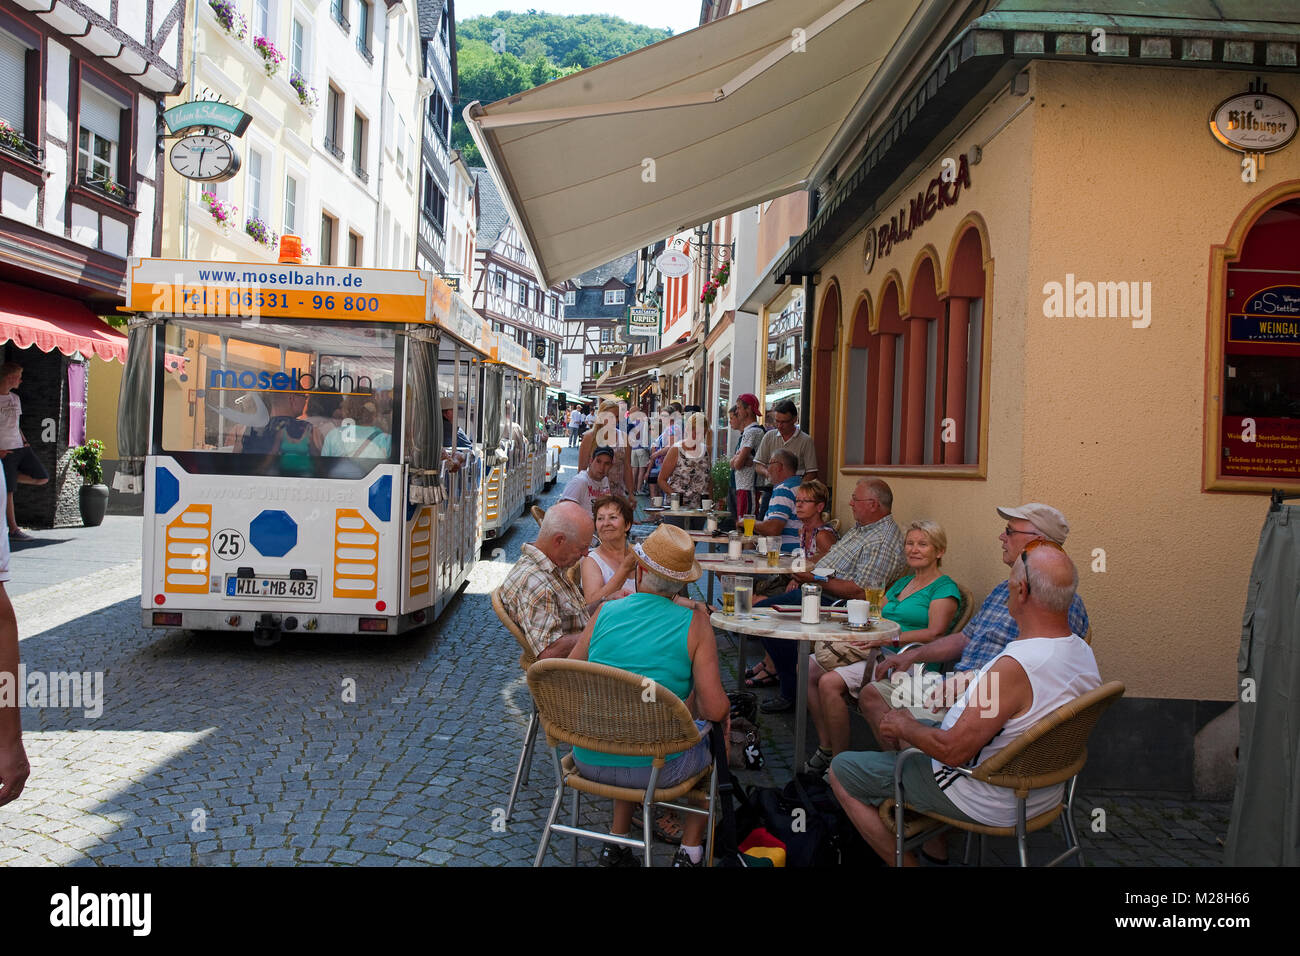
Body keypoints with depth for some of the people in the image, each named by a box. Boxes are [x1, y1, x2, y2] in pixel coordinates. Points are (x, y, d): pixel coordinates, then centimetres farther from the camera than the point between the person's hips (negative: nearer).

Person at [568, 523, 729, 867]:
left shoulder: (605, 612, -4)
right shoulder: (694, 623, -12)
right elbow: (715, 710, -14)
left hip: (589, 760, 3)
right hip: (652, 767, -3)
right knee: (712, 738, 27)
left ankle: (616, 840, 35)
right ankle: (689, 849, 32)